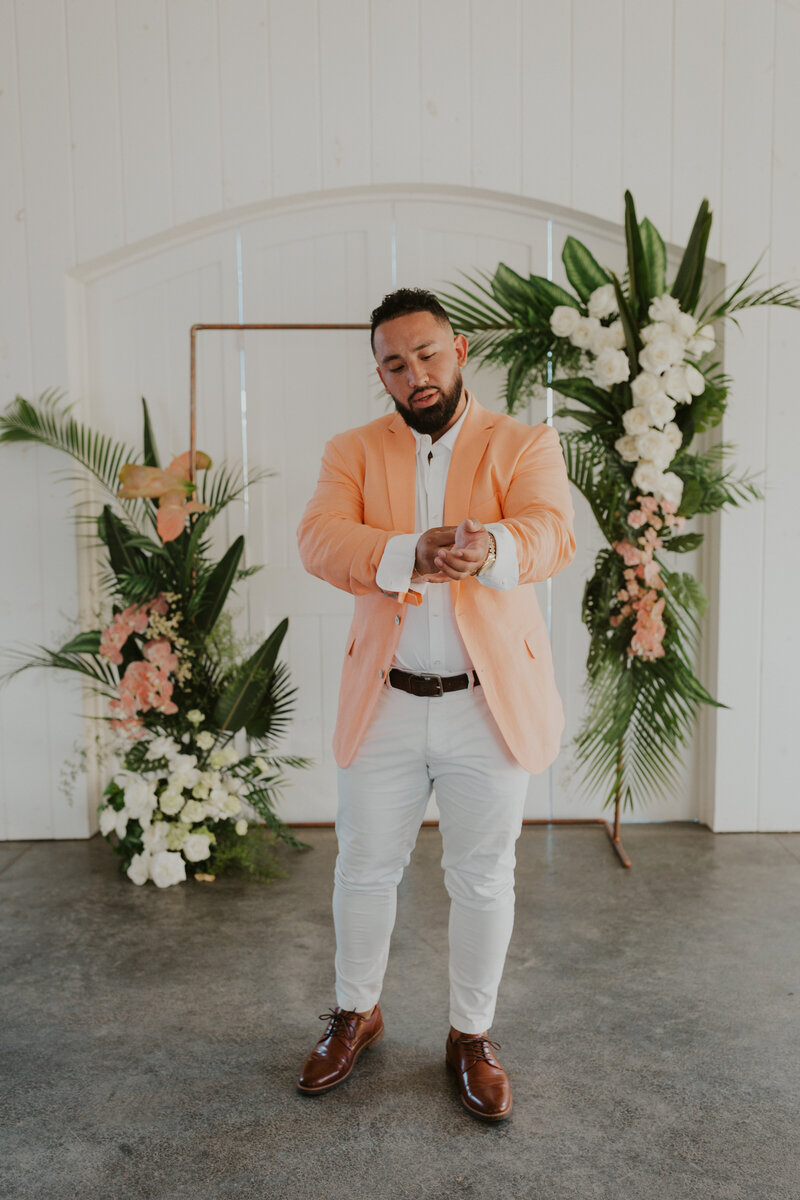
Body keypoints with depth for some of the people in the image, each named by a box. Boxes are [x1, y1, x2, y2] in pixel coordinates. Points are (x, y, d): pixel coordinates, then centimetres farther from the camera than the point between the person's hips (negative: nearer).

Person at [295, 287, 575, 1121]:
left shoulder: (525, 445, 0)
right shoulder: (353, 452, 4)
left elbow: (551, 534, -19)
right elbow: (319, 540, -14)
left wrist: (492, 548, -42)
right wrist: (410, 553, -33)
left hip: (491, 701, -1)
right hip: (382, 703, 2)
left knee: (483, 878, 12)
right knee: (364, 867, 15)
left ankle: (471, 1035, 35)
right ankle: (356, 1013, 41)